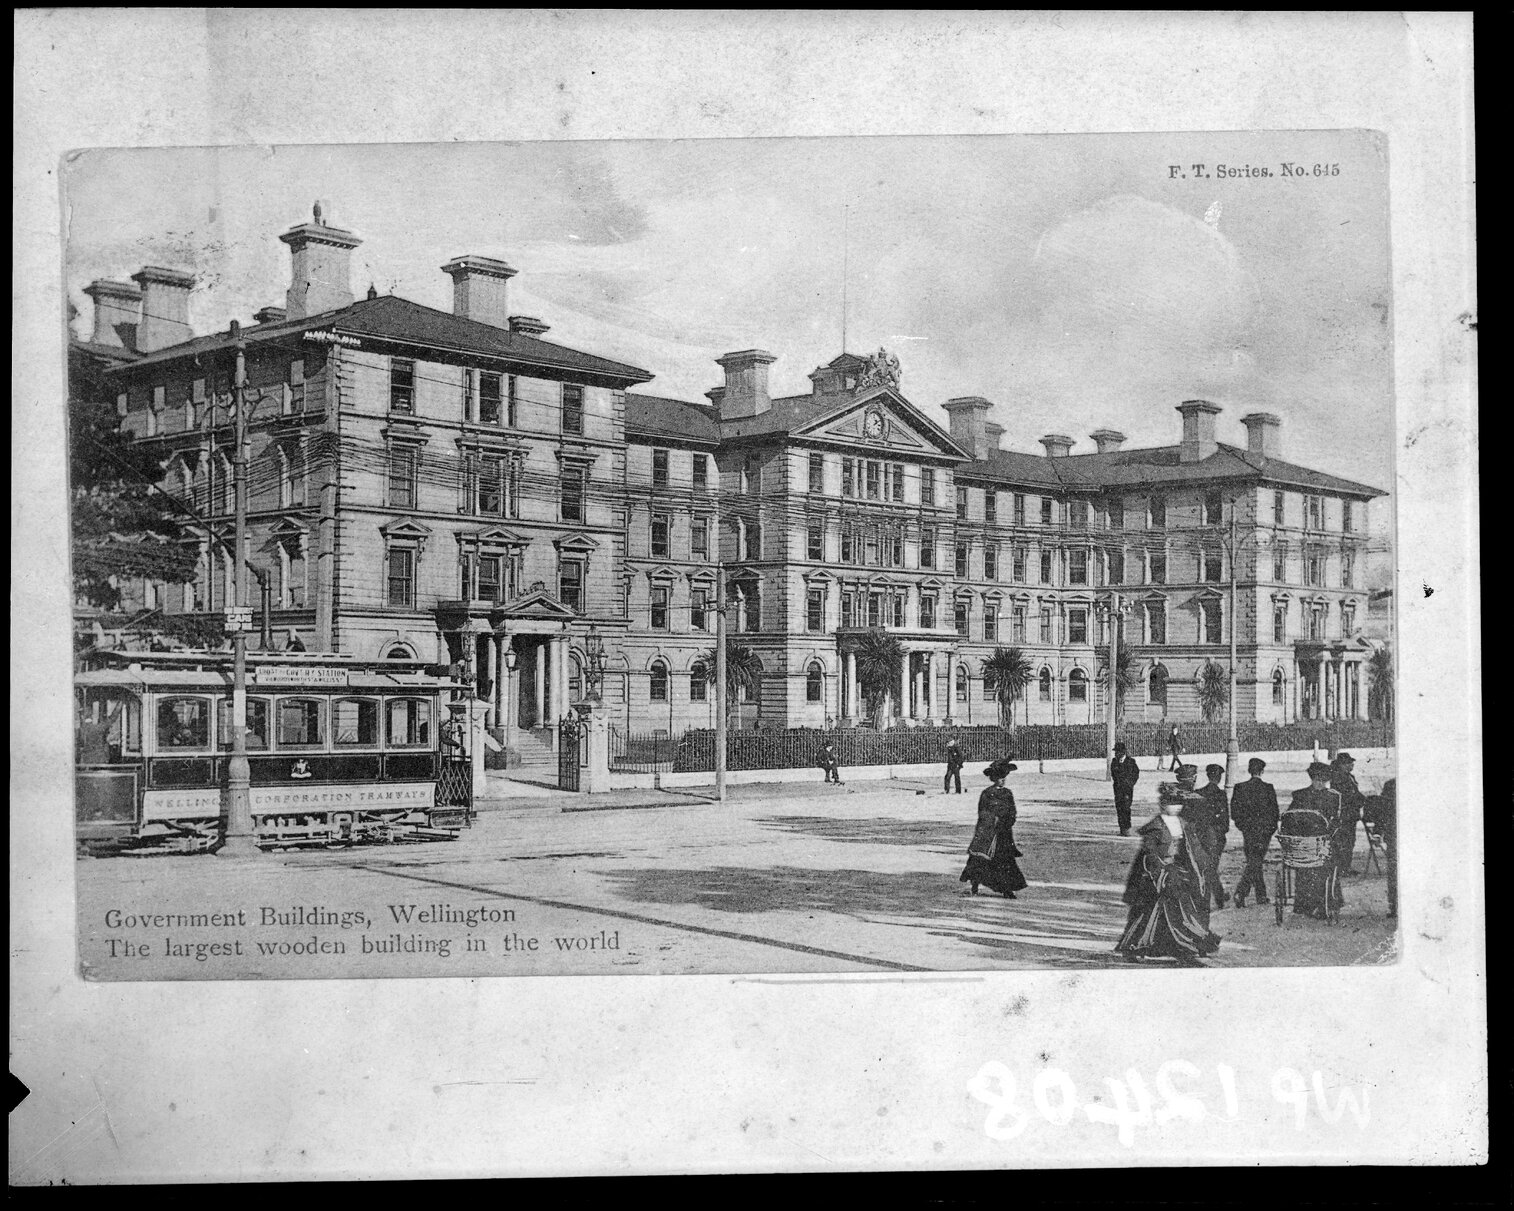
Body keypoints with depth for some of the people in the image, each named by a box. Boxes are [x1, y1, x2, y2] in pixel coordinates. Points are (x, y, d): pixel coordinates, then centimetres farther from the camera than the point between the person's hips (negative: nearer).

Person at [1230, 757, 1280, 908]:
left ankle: (1261, 896, 22)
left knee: (1254, 862, 15)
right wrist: (1272, 828, 8)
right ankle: (1240, 892, -19)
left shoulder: (1240, 788, -2)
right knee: (1254, 864, -3)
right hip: (1263, 832, -3)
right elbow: (1274, 812, -6)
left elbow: (1234, 813, 1)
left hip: (1247, 832, 3)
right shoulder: (1268, 788, -10)